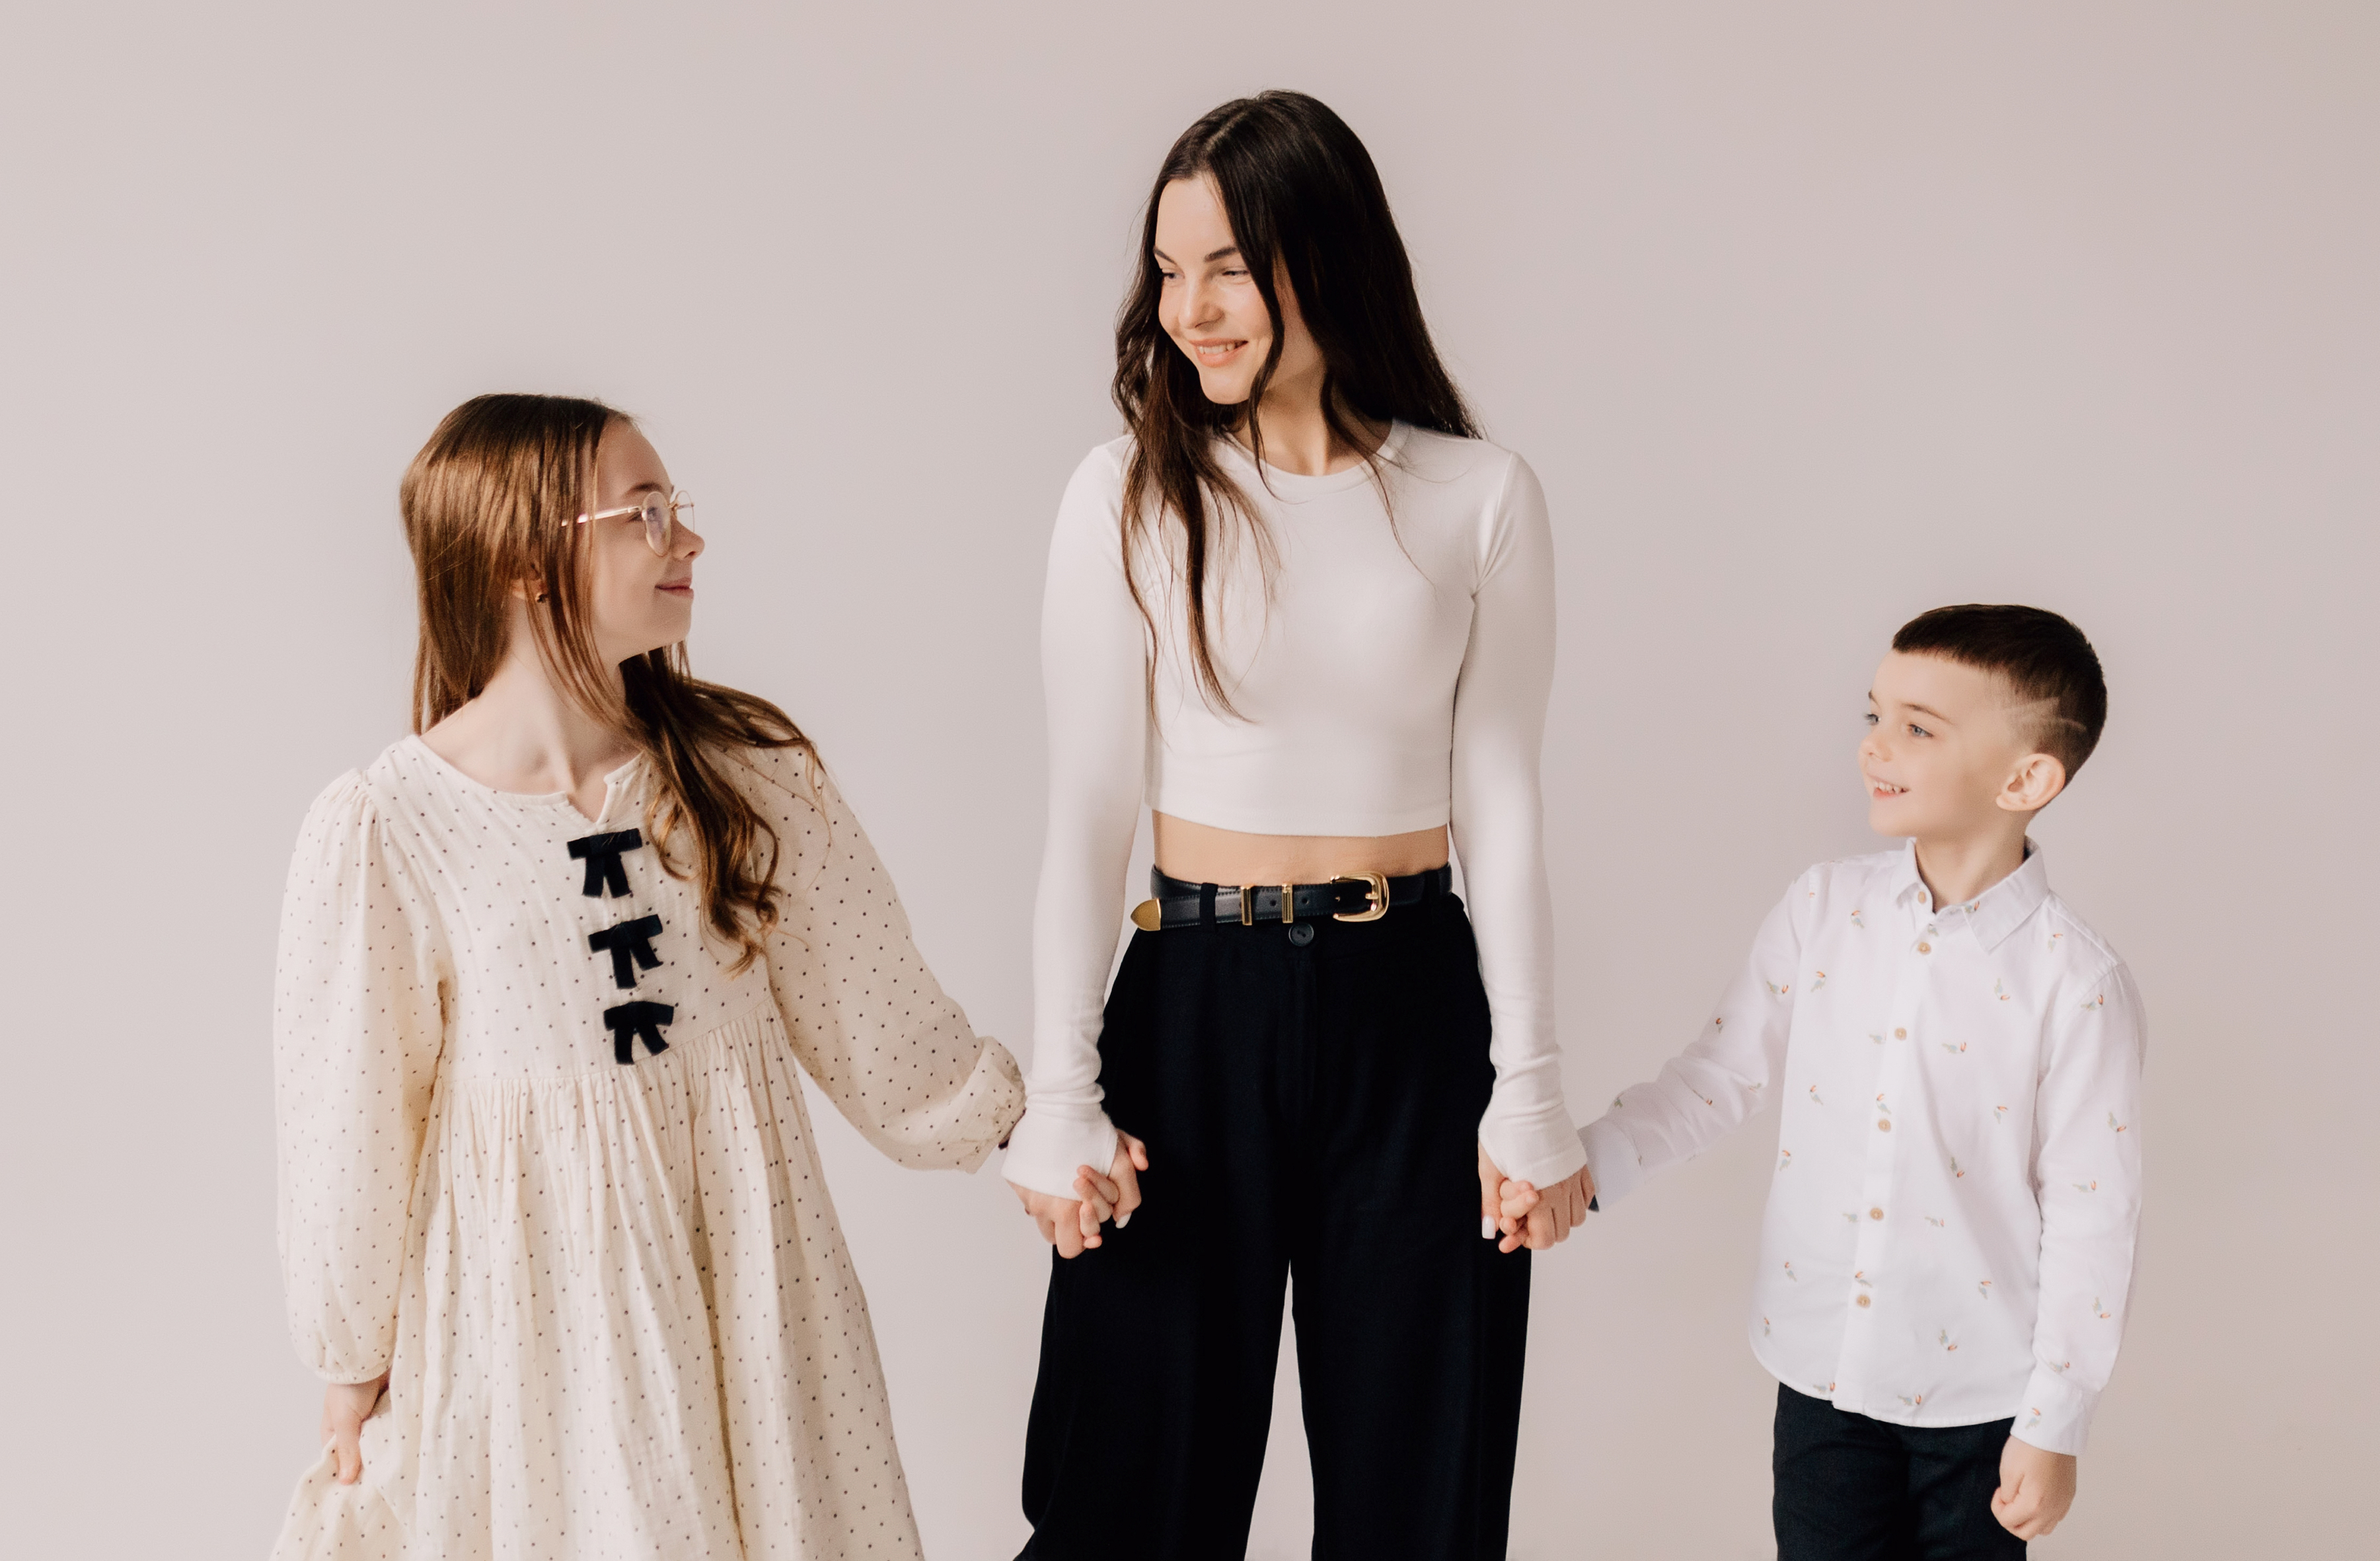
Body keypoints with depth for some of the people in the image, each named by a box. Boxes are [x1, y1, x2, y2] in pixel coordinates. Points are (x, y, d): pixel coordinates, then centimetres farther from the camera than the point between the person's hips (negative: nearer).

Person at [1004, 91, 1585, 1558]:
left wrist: (1531, 1089, 0)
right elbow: (1089, 814, -1)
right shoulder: (1130, 495, -2)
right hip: (1196, 997, 0)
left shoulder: (1482, 497, -1)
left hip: (1414, 1007, 1)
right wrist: (1061, 1098, -3)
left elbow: (1501, 806, 1)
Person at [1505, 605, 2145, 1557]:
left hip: (1977, 1393, -3)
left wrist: (2054, 1425, -8)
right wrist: (1584, 1165, -8)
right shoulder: (1823, 908, -4)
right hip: (1824, 1366, 3)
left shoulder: (2075, 982, -16)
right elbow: (1724, 1070, 4)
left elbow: (2089, 1213, -11)